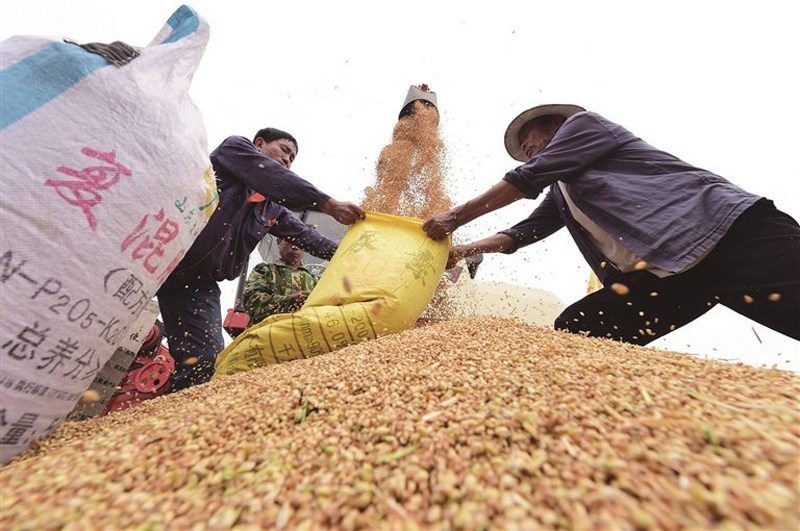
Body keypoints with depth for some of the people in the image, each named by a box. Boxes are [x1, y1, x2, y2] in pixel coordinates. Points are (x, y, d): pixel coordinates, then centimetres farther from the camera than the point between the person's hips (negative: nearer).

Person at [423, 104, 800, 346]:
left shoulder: (583, 123, 6)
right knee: (572, 332, -6)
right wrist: (462, 250, 16)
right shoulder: (561, 193, 25)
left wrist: (455, 218, -1)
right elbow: (520, 234, 22)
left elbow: (526, 178, -5)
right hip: (662, 271, 7)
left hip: (729, 235, -7)